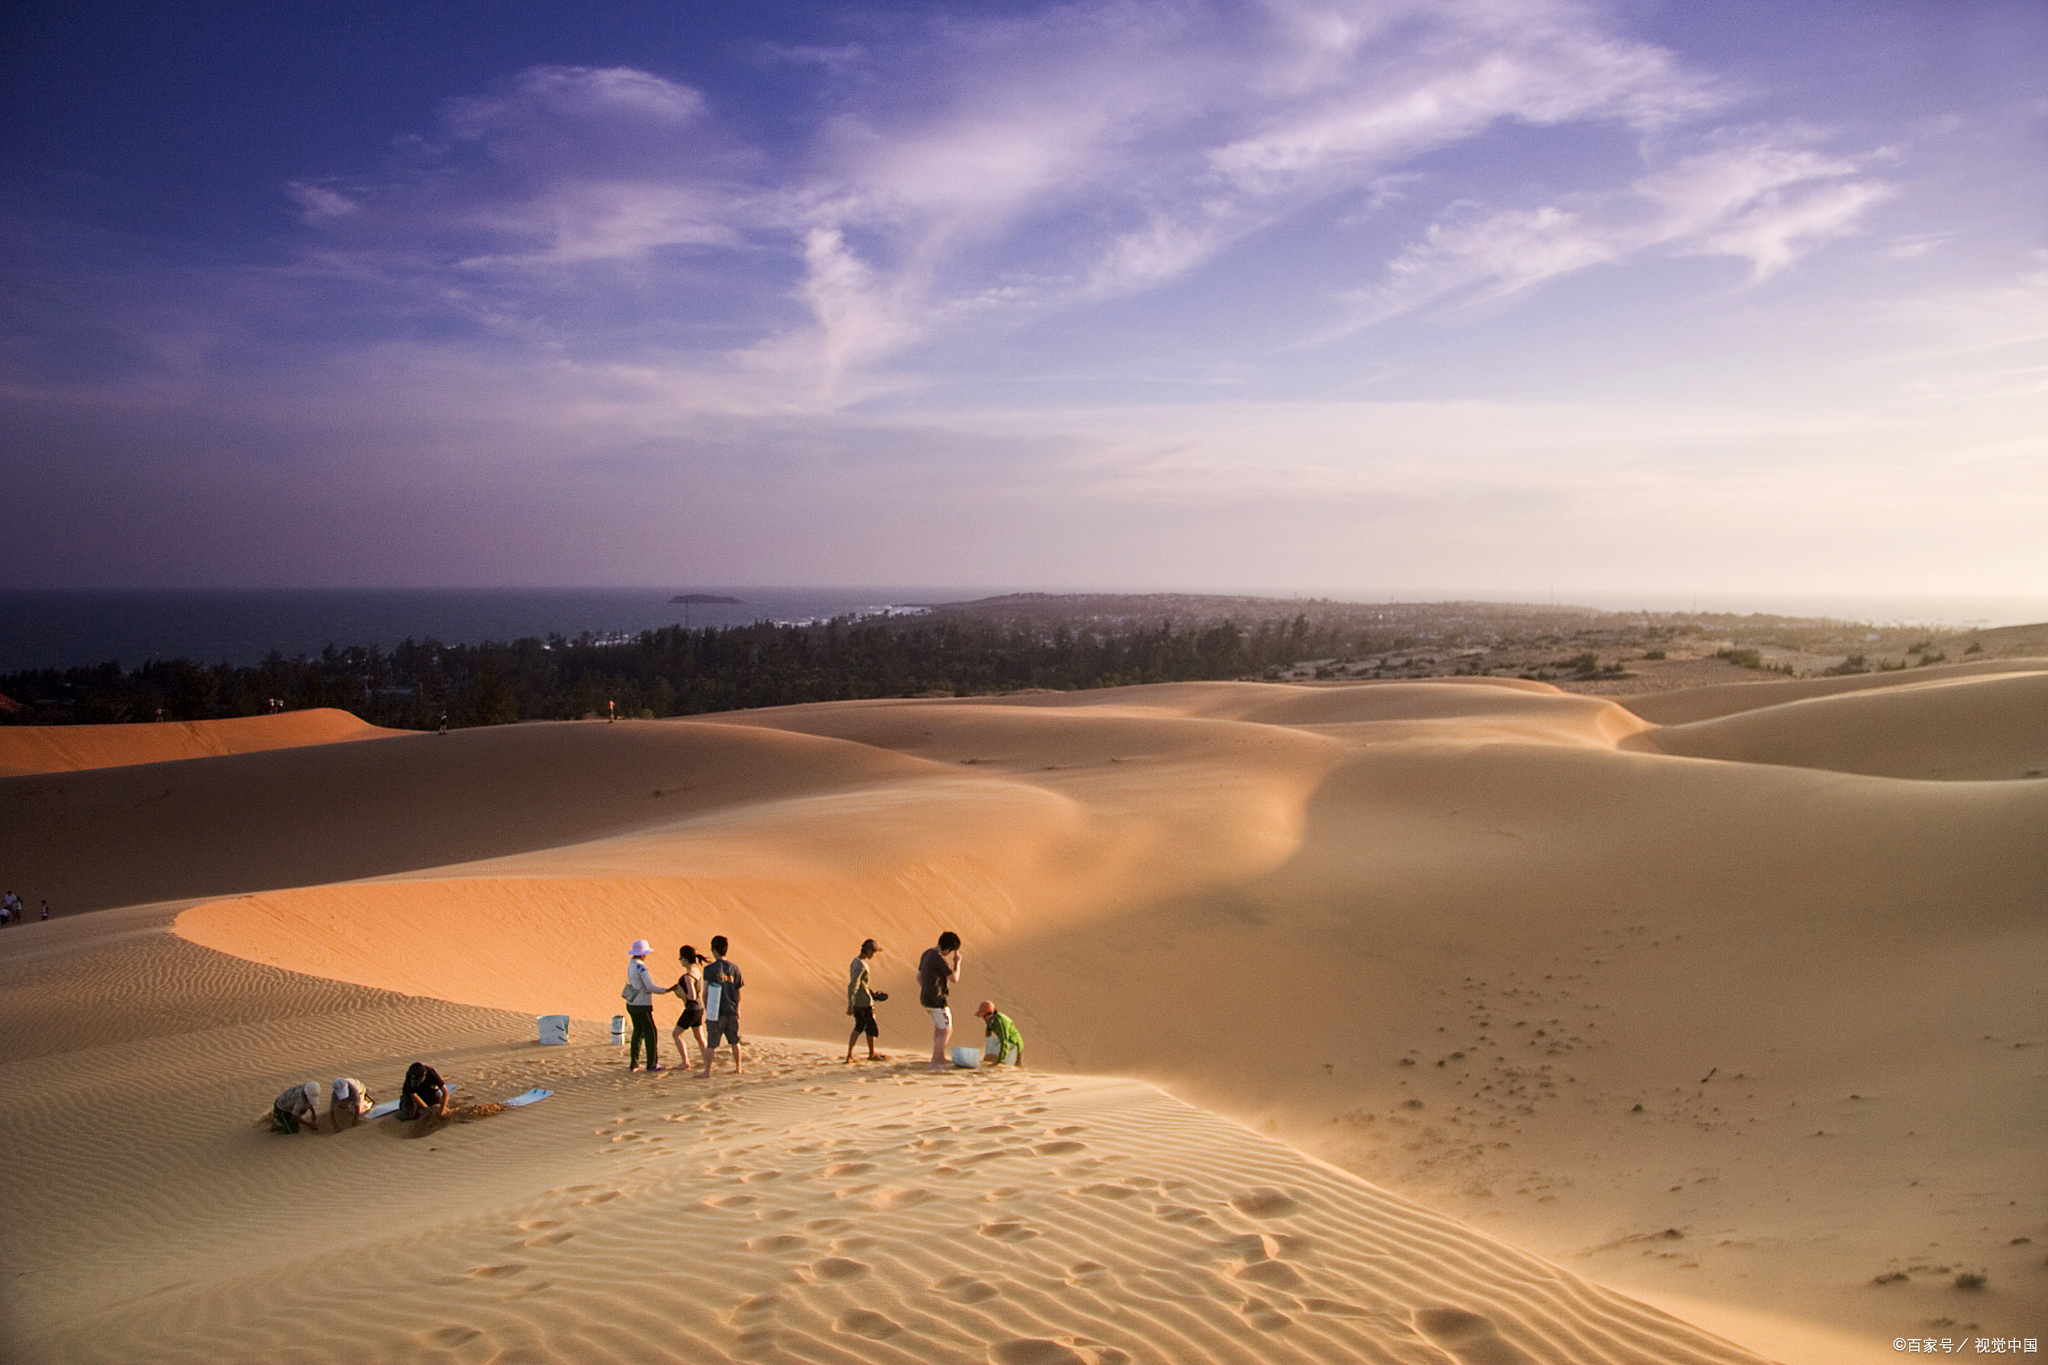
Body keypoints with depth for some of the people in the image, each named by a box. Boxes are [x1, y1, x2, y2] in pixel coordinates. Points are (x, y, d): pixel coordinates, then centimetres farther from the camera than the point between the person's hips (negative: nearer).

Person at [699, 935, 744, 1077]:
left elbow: (705, 992, -9)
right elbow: (738, 992, 7)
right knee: (735, 1041, 16)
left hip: (715, 1012, -3)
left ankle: (707, 1071, 4)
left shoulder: (710, 969, -8)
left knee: (711, 1044, 2)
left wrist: (706, 1009, 3)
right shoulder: (734, 968, 2)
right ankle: (737, 1068, 25)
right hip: (731, 1011, 3)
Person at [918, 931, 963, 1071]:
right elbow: (954, 979, -18)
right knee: (946, 1031, -3)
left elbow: (919, 976, 16)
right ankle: (934, 1064, -4)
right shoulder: (939, 959, -21)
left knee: (938, 1028, 24)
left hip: (926, 998, 10)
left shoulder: (927, 953, 8)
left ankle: (940, 1058, 37)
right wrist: (957, 962, -6)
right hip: (937, 1000, -10)